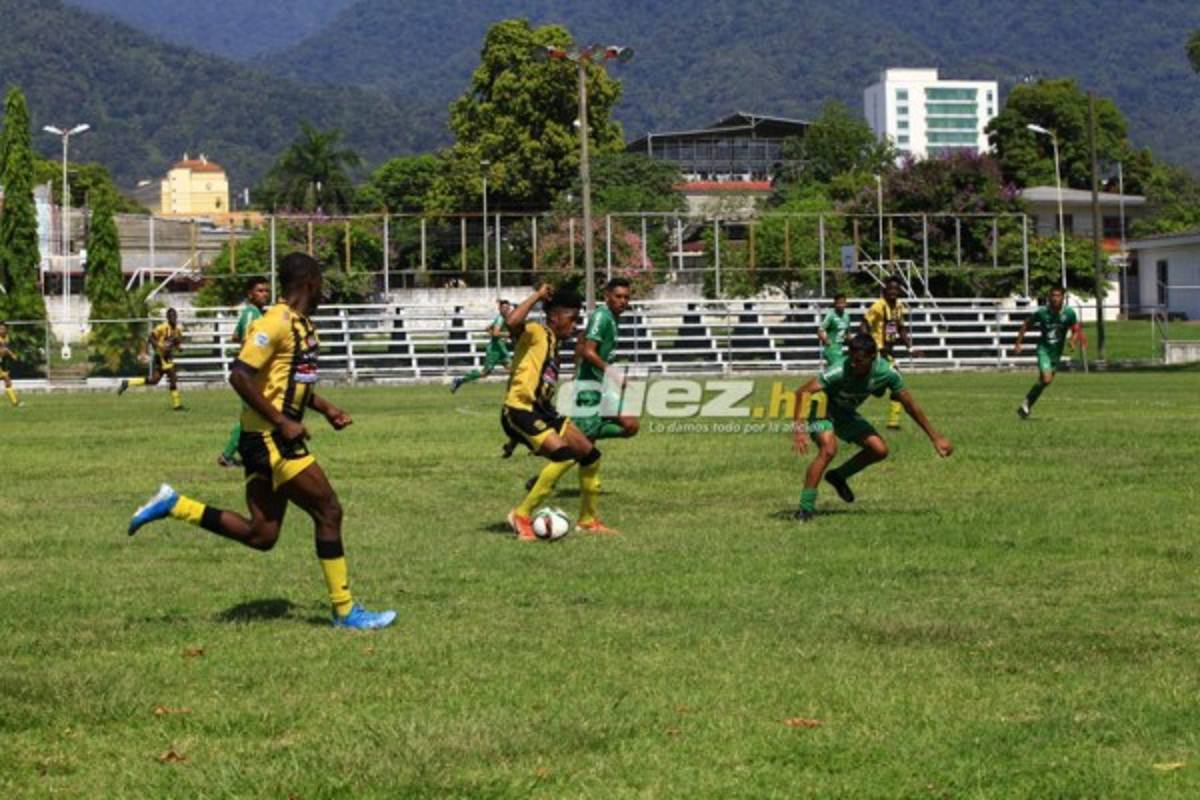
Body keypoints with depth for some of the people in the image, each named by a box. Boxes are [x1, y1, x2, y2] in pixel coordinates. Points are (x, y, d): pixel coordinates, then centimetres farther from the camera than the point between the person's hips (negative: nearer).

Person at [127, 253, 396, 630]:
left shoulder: (302, 325, 15)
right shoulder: (276, 323, -15)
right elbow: (240, 376, -22)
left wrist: (325, 408, 18)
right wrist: (282, 422, -22)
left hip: (275, 439, 10)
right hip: (270, 439, -10)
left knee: (261, 535, 8)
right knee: (328, 511, -4)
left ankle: (173, 504, 12)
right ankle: (345, 611, 3)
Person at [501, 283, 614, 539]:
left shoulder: (553, 342, 19)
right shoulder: (535, 333, -7)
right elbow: (513, 322, -30)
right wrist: (537, 296, -20)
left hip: (541, 411, 10)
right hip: (519, 410, -10)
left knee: (590, 455, 9)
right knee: (563, 455, -26)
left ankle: (587, 521, 23)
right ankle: (522, 515, -16)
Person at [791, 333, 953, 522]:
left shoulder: (887, 373, -22)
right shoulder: (840, 372, -37)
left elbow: (910, 406, -10)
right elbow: (803, 392, -40)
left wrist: (936, 437, -7)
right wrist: (799, 427, -52)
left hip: (846, 414, 6)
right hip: (822, 408, -6)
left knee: (879, 450, -5)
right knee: (828, 448, -30)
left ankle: (838, 476, 19)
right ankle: (805, 508, -25)